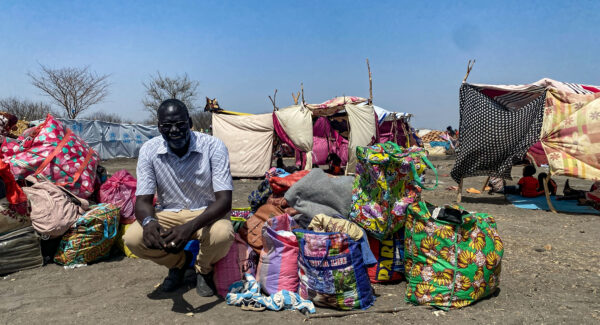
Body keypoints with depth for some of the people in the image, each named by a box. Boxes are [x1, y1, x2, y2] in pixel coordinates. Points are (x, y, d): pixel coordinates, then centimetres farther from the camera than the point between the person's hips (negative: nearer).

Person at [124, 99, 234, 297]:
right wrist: (148, 221, -35)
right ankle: (179, 263, 10)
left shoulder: (213, 147, -19)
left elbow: (224, 200, -24)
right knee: (132, 238, -24)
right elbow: (143, 200, -9)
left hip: (206, 214, -2)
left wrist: (191, 227, -41)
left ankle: (203, 270, 3)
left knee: (223, 234, -36)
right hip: (169, 214, 3)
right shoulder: (149, 151, -10)